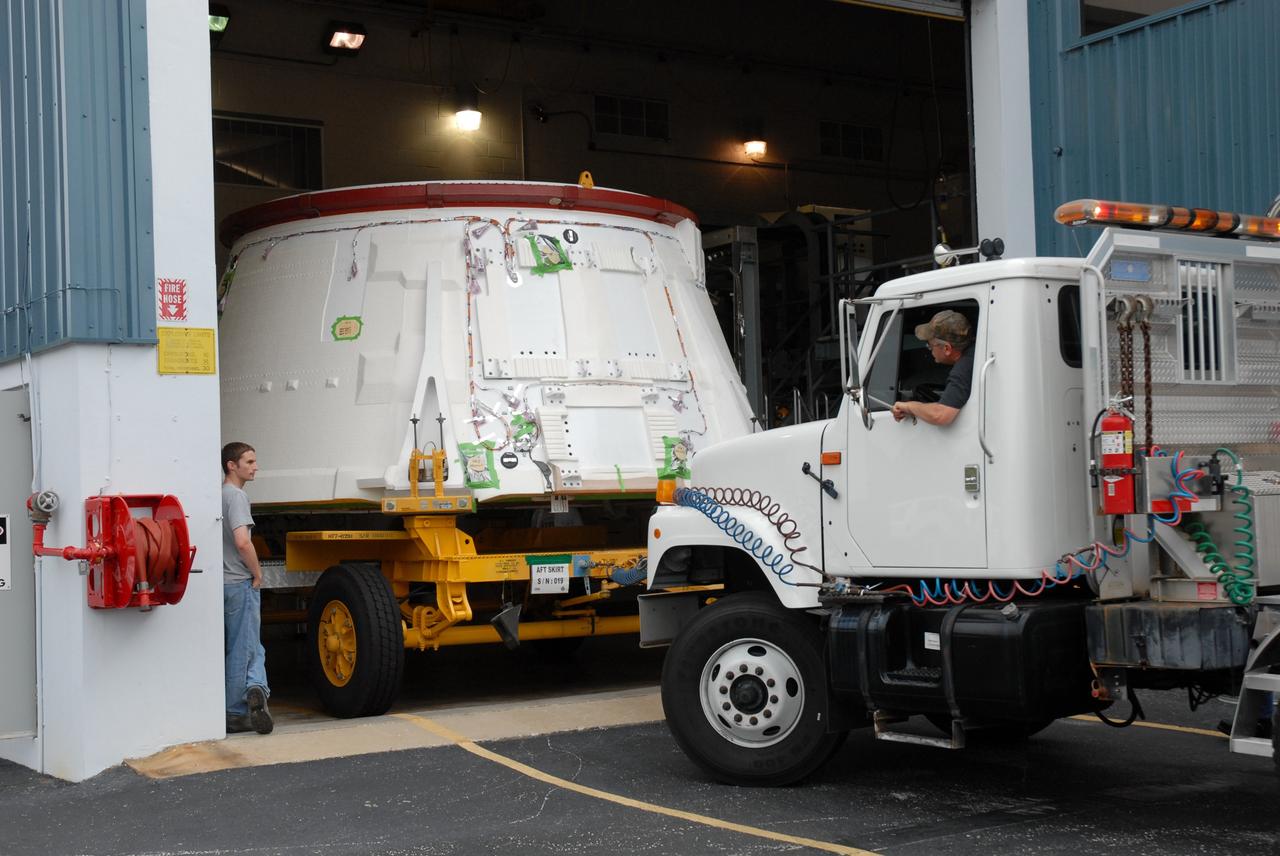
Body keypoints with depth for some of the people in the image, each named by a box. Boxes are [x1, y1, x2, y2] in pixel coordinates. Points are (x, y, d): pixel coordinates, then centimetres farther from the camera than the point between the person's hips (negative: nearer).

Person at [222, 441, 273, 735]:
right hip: (241, 583, -7)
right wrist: (257, 574, -10)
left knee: (252, 647, 11)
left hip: (224, 582, 7)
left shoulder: (219, 495, 12)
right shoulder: (236, 496, -14)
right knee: (244, 650, -1)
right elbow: (242, 543, -25)